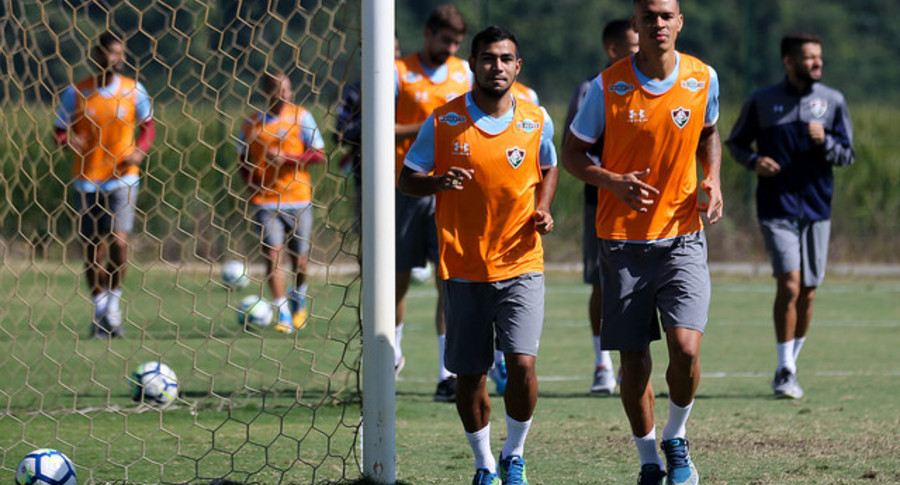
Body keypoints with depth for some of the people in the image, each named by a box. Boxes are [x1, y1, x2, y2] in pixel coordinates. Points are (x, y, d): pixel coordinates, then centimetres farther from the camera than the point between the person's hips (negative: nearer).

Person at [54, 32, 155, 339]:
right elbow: (60, 130, 4)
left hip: (122, 178, -1)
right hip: (87, 180, 1)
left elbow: (147, 125, 11)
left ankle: (113, 301, 7)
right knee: (94, 246, 5)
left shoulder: (134, 91, -1)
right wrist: (68, 141, -19)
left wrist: (140, 151, -8)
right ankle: (99, 308, 21)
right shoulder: (77, 93, -3)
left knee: (118, 242, -14)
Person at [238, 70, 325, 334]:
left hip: (298, 197, 0)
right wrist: (251, 179, -4)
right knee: (272, 253, -12)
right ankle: (282, 314, -10)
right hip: (264, 200, 0)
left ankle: (298, 298, 37)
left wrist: (286, 159, -15)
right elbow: (244, 158, 16)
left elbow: (318, 154, -2)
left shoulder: (300, 116, 0)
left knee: (298, 258, 7)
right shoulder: (251, 123, 5)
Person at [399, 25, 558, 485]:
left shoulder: (536, 121, 2)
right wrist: (438, 182, -18)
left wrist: (542, 210, 2)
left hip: (521, 264, 0)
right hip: (463, 269, 0)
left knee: (522, 363, -15)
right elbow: (408, 178, 4)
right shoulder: (443, 122, -3)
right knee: (469, 374, 5)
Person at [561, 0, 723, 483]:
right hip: (623, 239, 0)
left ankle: (676, 439, 10)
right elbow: (573, 152, 2)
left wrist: (713, 180, 1)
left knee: (685, 346, -16)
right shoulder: (606, 87, -7)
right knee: (633, 359, 3)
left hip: (682, 238, 0)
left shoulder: (703, 79, 0)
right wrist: (613, 181, -16)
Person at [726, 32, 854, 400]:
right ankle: (785, 372, -12)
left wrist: (825, 142, -15)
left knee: (806, 293, 6)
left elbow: (847, 155, 7)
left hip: (816, 209, 3)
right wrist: (754, 161, -9)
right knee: (789, 285, -17)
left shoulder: (833, 101, 5)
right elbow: (736, 142, 12)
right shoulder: (761, 102, 1)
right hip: (777, 207, -3)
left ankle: (789, 366, 23)